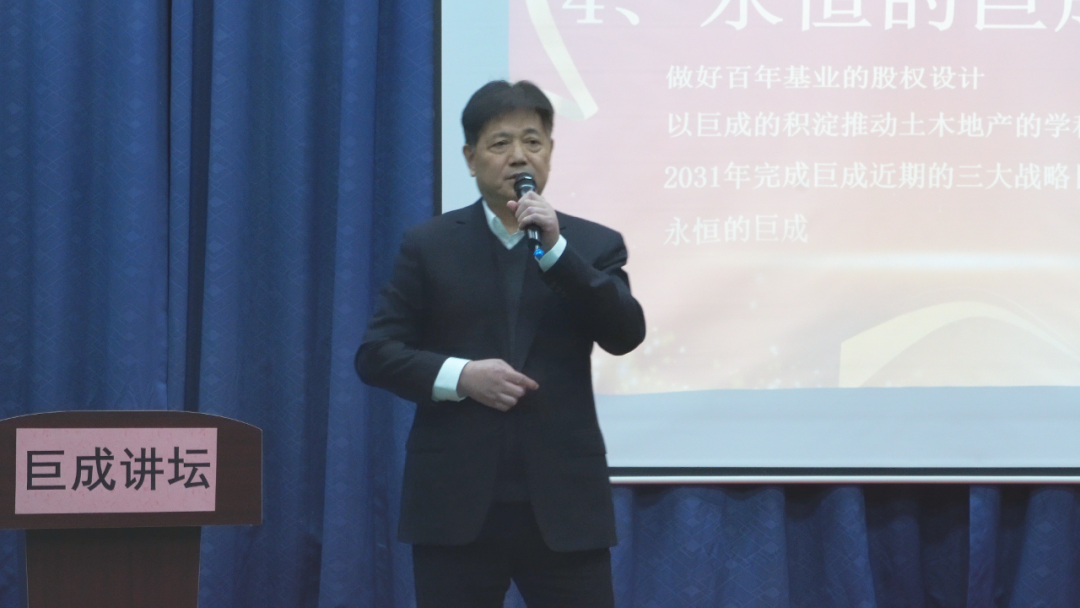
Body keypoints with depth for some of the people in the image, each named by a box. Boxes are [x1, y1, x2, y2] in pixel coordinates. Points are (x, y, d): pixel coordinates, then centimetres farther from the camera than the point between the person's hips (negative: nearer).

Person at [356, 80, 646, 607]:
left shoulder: (593, 245, 9)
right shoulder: (429, 246, 8)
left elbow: (626, 335, -6)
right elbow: (376, 353, 4)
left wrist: (555, 248, -14)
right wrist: (460, 375, -12)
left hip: (563, 501, 0)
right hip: (456, 501, 0)